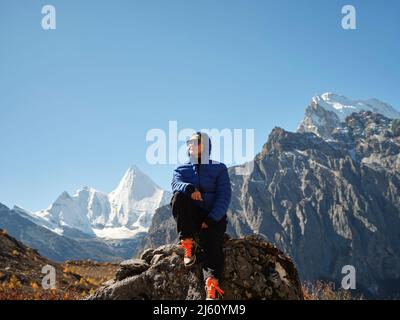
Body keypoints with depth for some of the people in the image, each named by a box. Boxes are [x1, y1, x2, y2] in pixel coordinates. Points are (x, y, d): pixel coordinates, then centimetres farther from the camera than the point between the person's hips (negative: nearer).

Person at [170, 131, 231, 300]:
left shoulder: (219, 168, 8)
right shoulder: (182, 169, 14)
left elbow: (224, 197, -4)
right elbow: (175, 184, -11)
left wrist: (210, 219, -19)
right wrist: (189, 188, -35)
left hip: (214, 217, -2)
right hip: (191, 216, 2)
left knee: (211, 242, -32)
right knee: (179, 196, -28)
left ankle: (212, 288, -49)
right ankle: (188, 244, -23)